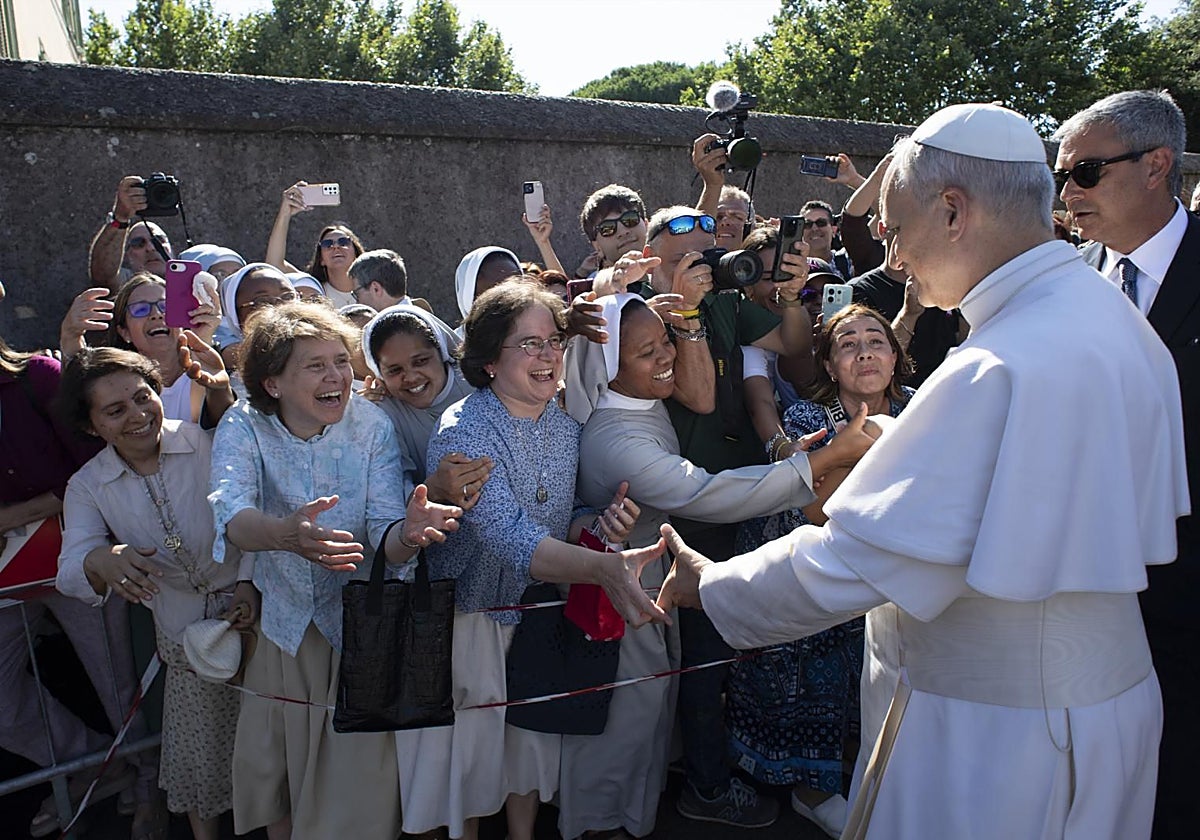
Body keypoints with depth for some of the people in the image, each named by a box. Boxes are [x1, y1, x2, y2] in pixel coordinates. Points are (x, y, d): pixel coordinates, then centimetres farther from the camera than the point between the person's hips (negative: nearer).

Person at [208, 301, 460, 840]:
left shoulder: (370, 426, -14)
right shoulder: (244, 426, -13)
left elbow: (383, 536, -21)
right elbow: (231, 514, -32)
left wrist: (407, 536, -46)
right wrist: (285, 534, -54)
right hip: (279, 627, 1)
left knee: (355, 784, 6)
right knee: (272, 777, 14)